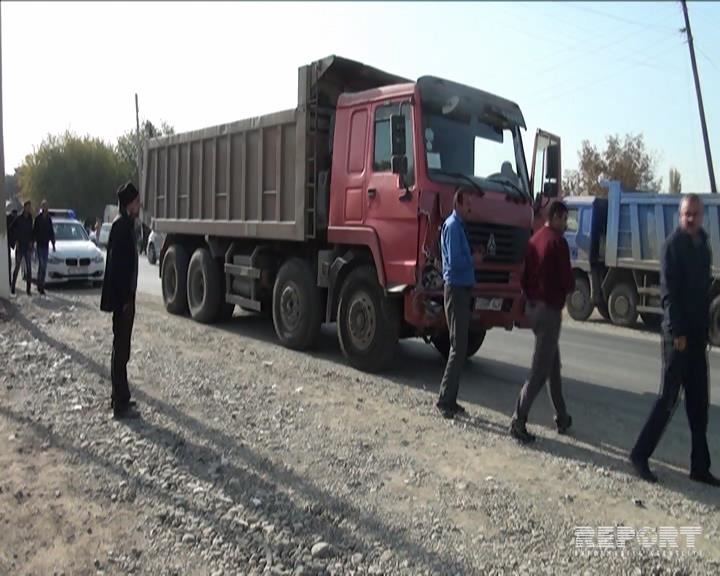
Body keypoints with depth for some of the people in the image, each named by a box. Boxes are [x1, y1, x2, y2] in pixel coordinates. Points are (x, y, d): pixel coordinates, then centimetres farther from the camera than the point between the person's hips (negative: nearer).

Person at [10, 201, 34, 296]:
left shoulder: (31, 219, 4)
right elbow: (13, 230, -4)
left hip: (28, 246, 3)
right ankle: (12, 287, 15)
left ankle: (28, 289, 5)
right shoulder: (18, 219, -6)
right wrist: (16, 241, -8)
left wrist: (31, 241, 1)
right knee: (17, 267, 3)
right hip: (19, 246, -3)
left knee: (29, 268, 0)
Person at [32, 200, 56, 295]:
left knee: (44, 266, 7)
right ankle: (40, 286, -4)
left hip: (46, 244, 5)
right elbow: (34, 230, -5)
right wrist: (33, 242, -9)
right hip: (39, 244, -5)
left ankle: (42, 285, 14)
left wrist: (53, 244, 12)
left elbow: (51, 232, 15)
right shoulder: (38, 218, -5)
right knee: (41, 264, -11)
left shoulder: (49, 219, 10)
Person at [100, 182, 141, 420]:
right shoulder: (122, 225, -16)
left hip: (123, 297, 10)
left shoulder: (125, 224, 14)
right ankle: (120, 404, 1)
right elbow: (118, 264, -21)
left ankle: (119, 396, 27)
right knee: (121, 349, -5)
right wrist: (126, 299, -21)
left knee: (121, 347, 16)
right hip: (122, 298, -10)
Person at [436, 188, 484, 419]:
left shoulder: (460, 226, 17)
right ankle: (445, 401, 0)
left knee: (460, 347, 12)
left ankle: (450, 400, 19)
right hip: (456, 290, -10)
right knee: (458, 348, -7)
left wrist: (474, 258, 3)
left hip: (463, 290, 10)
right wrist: (474, 260, -8)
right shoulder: (452, 226, -13)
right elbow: (455, 261, -22)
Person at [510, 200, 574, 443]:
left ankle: (562, 417, 27)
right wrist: (568, 288, 6)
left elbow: (525, 276, 14)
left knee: (553, 364, 18)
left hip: (533, 307, 9)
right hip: (550, 310, -9)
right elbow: (568, 282, -14)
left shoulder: (534, 239, 11)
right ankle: (518, 421, -7)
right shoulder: (557, 242, -13)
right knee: (540, 369, -6)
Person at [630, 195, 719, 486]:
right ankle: (640, 454, 7)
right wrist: (676, 331, -21)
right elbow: (668, 292, -16)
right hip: (678, 333, -7)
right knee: (669, 398, -4)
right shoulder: (673, 244, -9)